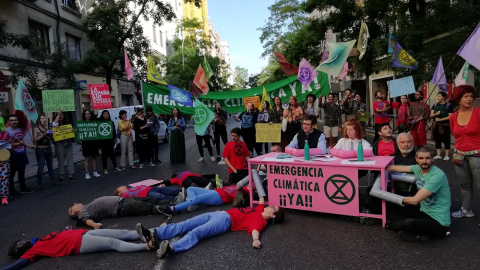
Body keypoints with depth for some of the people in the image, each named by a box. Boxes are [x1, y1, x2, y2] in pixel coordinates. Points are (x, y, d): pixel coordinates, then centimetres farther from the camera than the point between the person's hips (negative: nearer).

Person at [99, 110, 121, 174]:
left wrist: (115, 140, 8)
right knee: (104, 154, 4)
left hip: (110, 140, 3)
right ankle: (105, 169, 10)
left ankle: (116, 167, 14)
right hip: (103, 141, -3)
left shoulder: (111, 122, 9)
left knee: (112, 153, 8)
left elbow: (114, 131, 11)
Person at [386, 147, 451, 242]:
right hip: (423, 212, 8)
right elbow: (393, 168, 16)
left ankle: (391, 225, -1)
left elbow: (415, 200, -21)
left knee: (409, 223, -35)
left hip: (439, 222, -8)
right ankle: (419, 233, -13)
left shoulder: (437, 176, -21)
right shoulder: (418, 168, 1)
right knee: (391, 209, -1)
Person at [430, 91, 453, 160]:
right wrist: (436, 114, -15)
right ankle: (438, 155, 14)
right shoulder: (435, 105, 9)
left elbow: (450, 116, -11)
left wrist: (440, 119, -17)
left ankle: (447, 155, 9)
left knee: (446, 140, 2)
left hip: (445, 126, -4)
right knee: (437, 140, 7)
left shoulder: (449, 105, -5)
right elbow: (431, 115, 5)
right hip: (436, 125, 5)